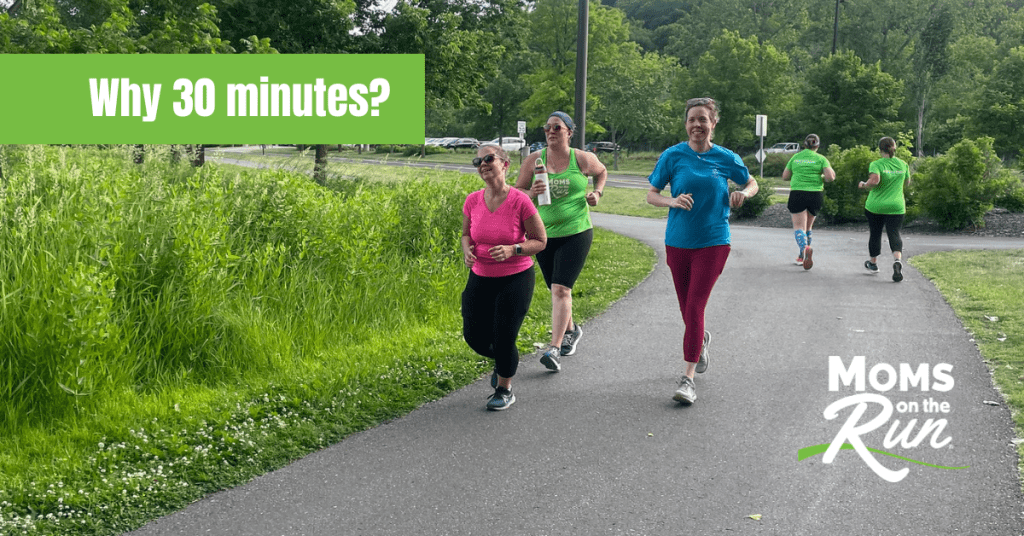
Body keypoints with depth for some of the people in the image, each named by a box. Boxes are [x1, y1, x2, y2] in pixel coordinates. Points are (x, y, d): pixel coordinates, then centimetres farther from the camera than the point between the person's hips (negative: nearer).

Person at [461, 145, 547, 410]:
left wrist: (511, 250, -25)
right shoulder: (473, 201, -5)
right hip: (480, 278, 4)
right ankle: (503, 360, 40)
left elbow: (540, 240, -9)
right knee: (474, 337, 6)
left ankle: (504, 390, 23)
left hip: (516, 279, -4)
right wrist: (467, 250, -11)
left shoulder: (520, 202, -18)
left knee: (504, 339, -4)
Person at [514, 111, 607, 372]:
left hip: (576, 234, -3)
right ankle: (571, 330, 42)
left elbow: (602, 171, 19)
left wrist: (597, 192, 2)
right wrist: (532, 193, -19)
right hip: (544, 234, 3)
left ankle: (554, 349, -16)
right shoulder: (534, 160, -2)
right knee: (557, 290, 16)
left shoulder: (582, 159, -3)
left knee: (561, 289, -15)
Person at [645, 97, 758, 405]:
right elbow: (651, 195, 0)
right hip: (678, 241, 2)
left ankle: (688, 379, -9)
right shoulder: (673, 156, -3)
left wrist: (743, 193, -8)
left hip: (713, 243, -2)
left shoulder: (726, 158, -1)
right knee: (687, 309, 13)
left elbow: (752, 183, 15)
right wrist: (672, 201, -20)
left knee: (695, 307, -12)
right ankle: (701, 339, 48)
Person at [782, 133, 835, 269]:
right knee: (807, 227, 17)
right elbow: (830, 177, -9)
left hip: (797, 194, -1)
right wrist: (823, 178, 13)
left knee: (799, 226, -5)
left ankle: (805, 248, -35)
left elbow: (785, 177, 13)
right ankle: (802, 257, 23)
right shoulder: (821, 159, 2)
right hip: (815, 195, 1)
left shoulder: (795, 157, 8)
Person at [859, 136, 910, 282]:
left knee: (875, 234, 16)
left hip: (875, 206, -1)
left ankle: (873, 263, 32)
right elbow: (907, 182, 16)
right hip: (896, 207, 2)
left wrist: (864, 185, -9)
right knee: (894, 234, -2)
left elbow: (874, 180, -27)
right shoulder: (903, 164, 2)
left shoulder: (876, 164, -11)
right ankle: (897, 261, -29)